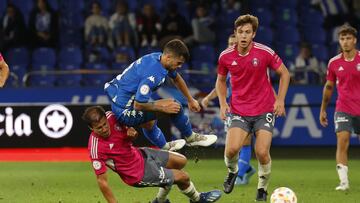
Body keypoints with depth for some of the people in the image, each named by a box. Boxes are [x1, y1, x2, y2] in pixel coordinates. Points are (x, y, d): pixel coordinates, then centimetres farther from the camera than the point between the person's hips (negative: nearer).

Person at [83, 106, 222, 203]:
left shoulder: (112, 117, -15)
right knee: (183, 177, 4)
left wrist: (131, 132, -20)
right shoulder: (96, 148, -33)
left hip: (139, 154, 7)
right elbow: (102, 180, -26)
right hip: (139, 173, -7)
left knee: (181, 161, 20)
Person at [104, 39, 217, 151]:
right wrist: (162, 107, -15)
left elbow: (176, 78, 20)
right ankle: (191, 138, 15)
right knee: (175, 107, -7)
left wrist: (190, 100, 27)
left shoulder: (159, 57, -1)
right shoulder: (152, 75, -30)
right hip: (124, 110, -10)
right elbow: (138, 105, -27)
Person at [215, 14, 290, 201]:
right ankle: (232, 172, 17)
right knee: (232, 149, -18)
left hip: (264, 110, -1)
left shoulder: (265, 53, -11)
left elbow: (284, 73, 2)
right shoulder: (225, 56, -5)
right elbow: (221, 80, 14)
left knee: (262, 152, -13)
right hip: (239, 111, 1)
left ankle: (262, 189, 13)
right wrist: (222, 103, 1)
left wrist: (280, 100, -5)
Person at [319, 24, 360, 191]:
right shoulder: (334, 63, 3)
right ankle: (343, 181, -17)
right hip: (343, 109, 0)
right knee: (342, 142, -14)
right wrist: (323, 110, 16)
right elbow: (329, 87, 15)